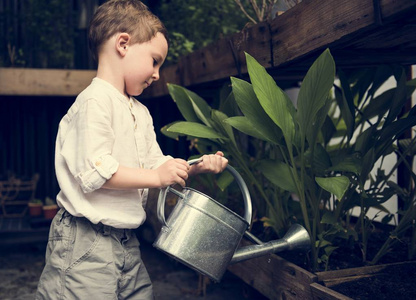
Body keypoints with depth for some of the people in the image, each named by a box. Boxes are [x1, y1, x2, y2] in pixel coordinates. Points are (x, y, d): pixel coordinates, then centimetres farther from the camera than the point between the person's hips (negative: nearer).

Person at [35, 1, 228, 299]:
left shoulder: (140, 112, 15)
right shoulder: (95, 101, -15)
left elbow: (156, 164, 17)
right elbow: (94, 171, -24)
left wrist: (197, 166, 4)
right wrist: (157, 177, -20)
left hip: (126, 240, 9)